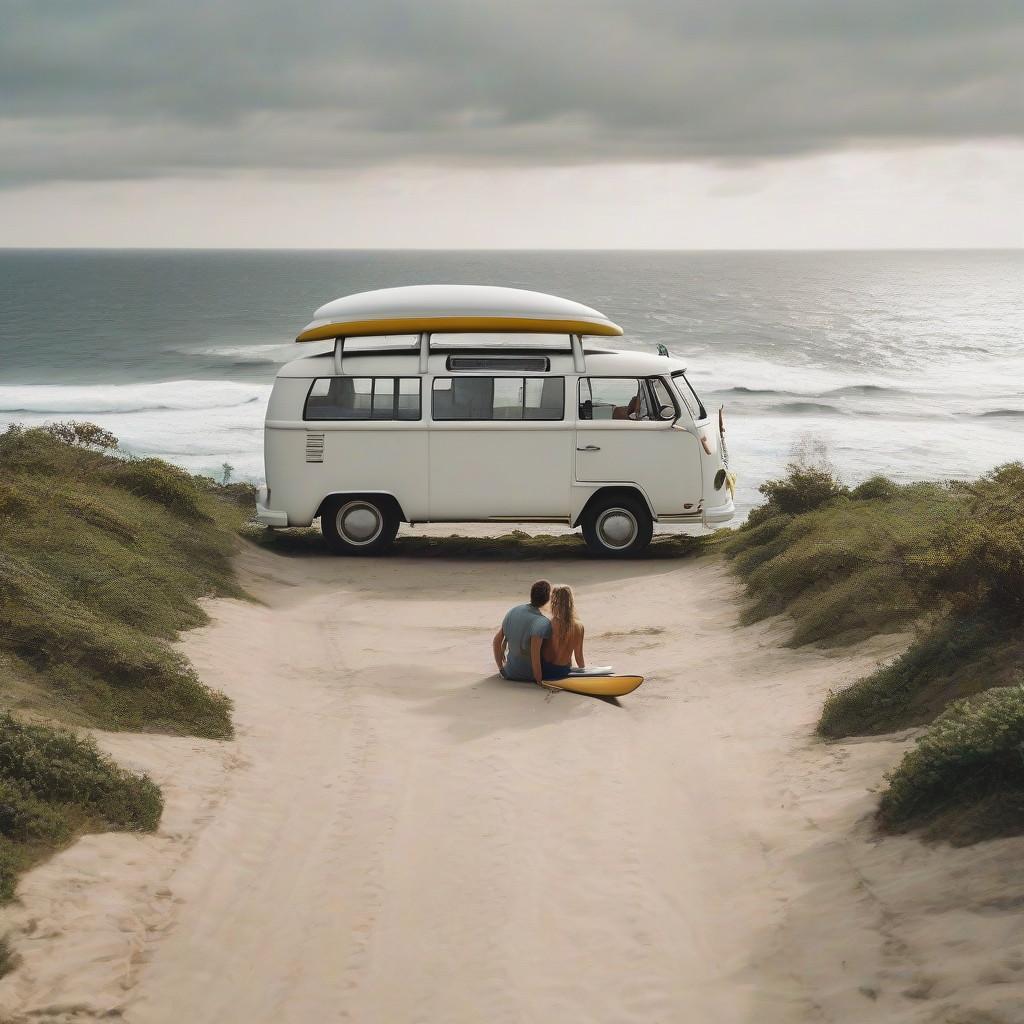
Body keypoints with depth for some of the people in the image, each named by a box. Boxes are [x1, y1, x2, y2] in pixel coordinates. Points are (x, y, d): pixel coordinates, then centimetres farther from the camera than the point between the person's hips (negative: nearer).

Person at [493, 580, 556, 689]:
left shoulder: (513, 611, -6)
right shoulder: (543, 623, -26)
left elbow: (497, 640, 0)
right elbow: (535, 655, -30)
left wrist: (501, 668, 10)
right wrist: (540, 682, -21)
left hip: (509, 673, 6)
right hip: (529, 675, -6)